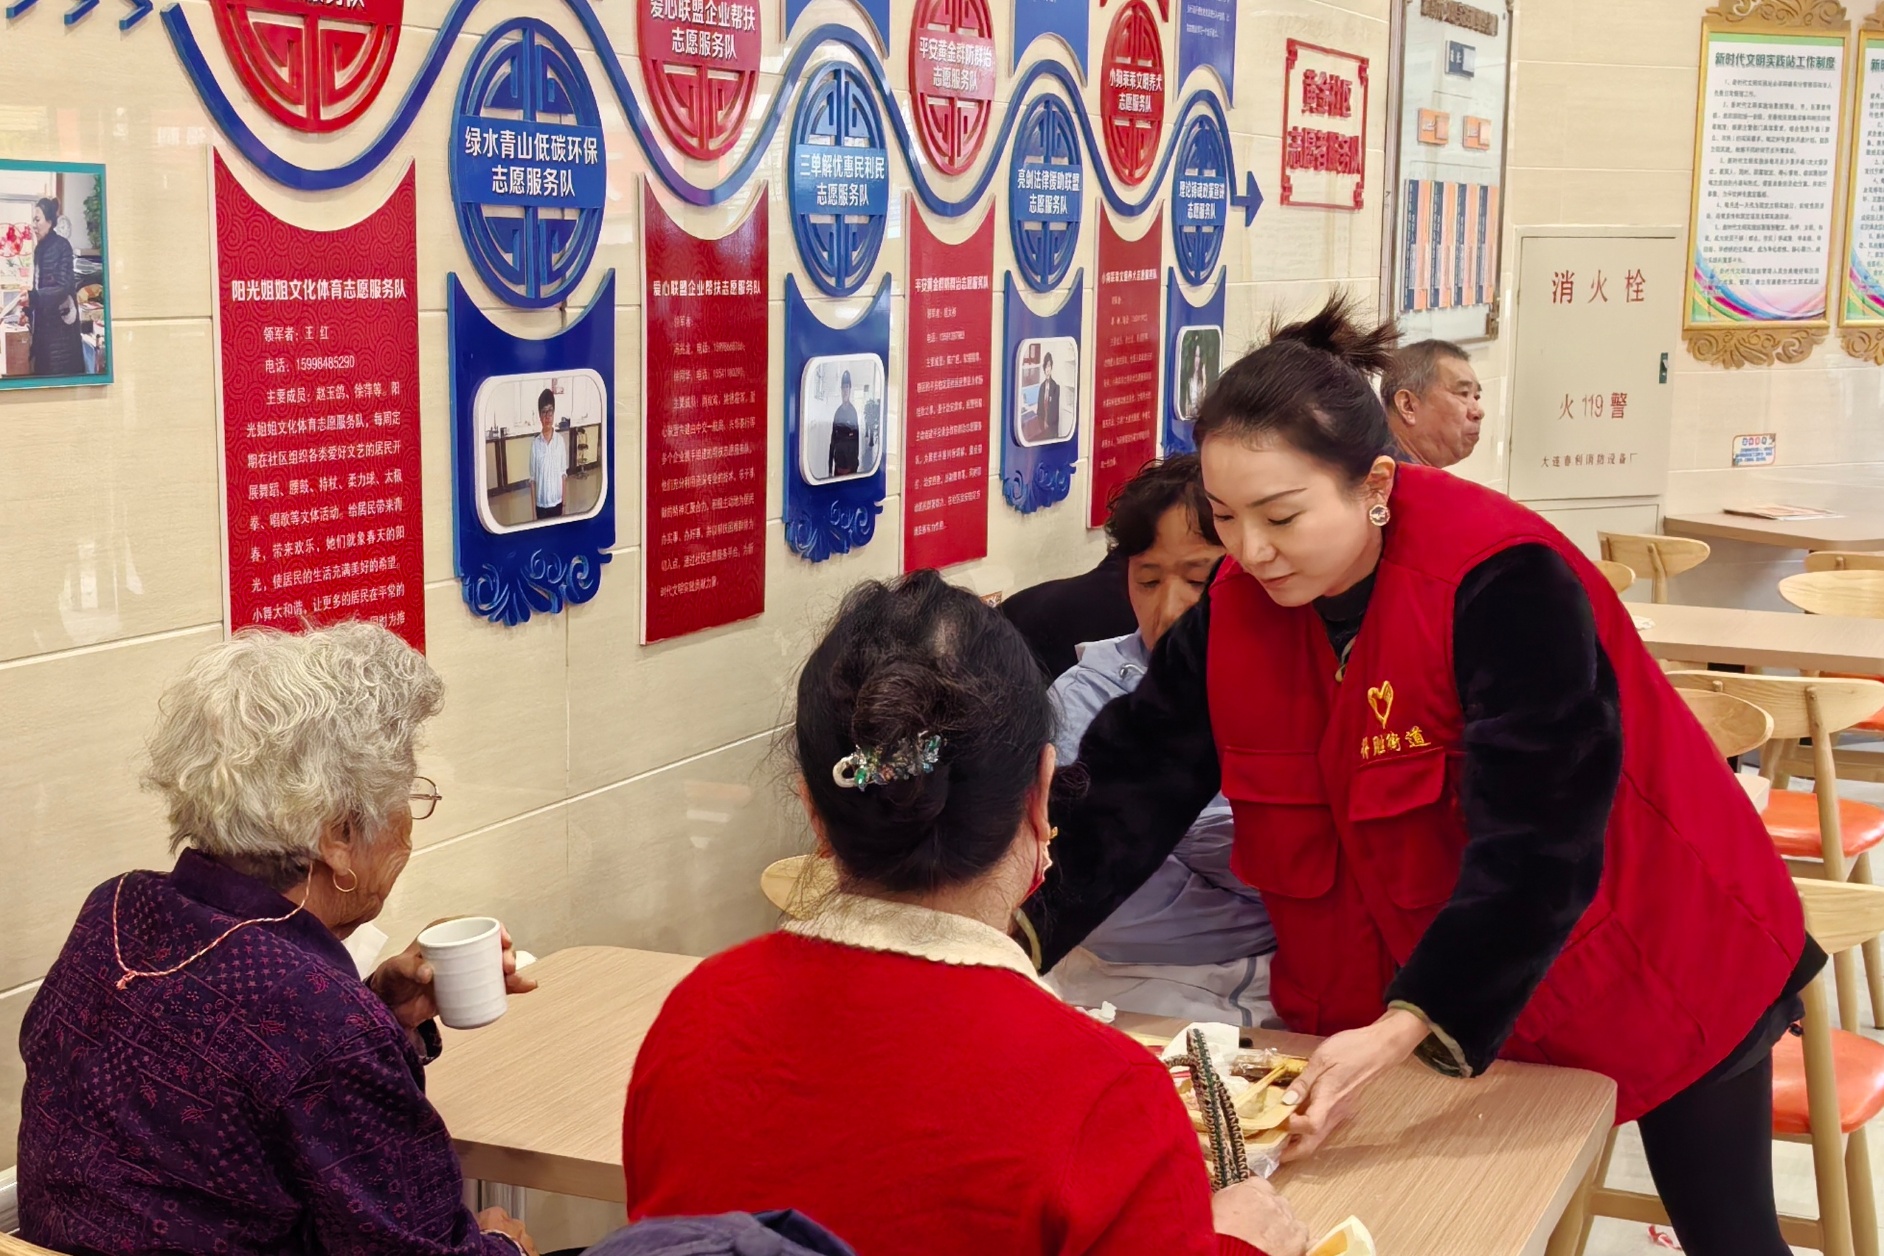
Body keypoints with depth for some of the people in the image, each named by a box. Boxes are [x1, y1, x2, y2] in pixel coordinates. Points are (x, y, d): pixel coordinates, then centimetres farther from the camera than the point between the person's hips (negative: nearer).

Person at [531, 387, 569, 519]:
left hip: (557, 500, 1)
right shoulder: (535, 444, -6)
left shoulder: (560, 441, -3)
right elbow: (532, 478, -2)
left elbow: (563, 473, 2)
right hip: (541, 502, -1)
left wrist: (564, 502, 1)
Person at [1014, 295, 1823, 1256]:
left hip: (1642, 965, -5)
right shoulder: (1241, 602, -11)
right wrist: (1019, 934, -27)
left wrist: (1403, 1031, -45)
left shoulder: (1503, 584, -31)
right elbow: (1135, 782, -12)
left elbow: (1533, 847, -36)